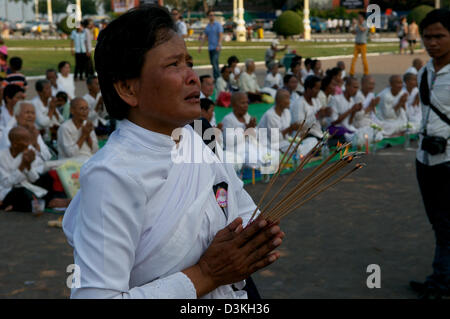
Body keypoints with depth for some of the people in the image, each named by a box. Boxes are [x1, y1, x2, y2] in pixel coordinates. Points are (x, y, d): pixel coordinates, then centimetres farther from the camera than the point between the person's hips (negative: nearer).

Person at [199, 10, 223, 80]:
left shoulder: (218, 25, -3)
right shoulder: (207, 26, 15)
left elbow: (221, 35, -11)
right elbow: (204, 37, 19)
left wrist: (219, 45, -24)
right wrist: (200, 46, 13)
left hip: (216, 47, -6)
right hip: (210, 47, 6)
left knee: (215, 62, -16)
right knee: (213, 63, 8)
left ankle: (217, 77, -16)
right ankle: (217, 77, 17)